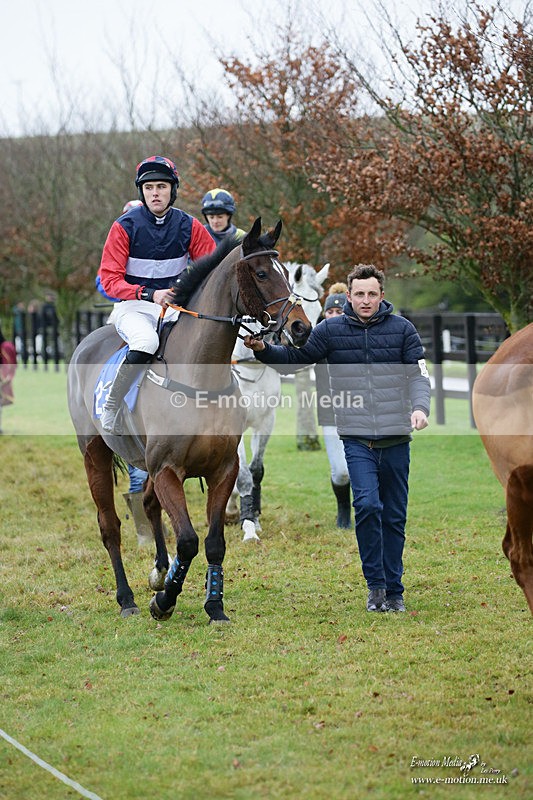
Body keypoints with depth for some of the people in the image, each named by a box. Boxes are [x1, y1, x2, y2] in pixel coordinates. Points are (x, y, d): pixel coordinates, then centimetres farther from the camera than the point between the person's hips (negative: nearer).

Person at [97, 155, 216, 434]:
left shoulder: (188, 226, 3)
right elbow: (109, 279, -9)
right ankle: (111, 407, -20)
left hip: (175, 306, 4)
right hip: (133, 307, -4)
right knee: (146, 341, -37)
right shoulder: (125, 226, -6)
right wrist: (149, 294, -25)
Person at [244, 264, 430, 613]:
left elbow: (418, 375, 0)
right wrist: (263, 349, -11)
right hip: (357, 439, -1)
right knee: (367, 504, -19)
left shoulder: (402, 329, 3)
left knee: (395, 517, 8)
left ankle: (394, 591, 19)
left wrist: (420, 407, -18)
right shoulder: (331, 330, 4)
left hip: (396, 439, 1)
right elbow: (295, 358, 6)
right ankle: (375, 584, -5)